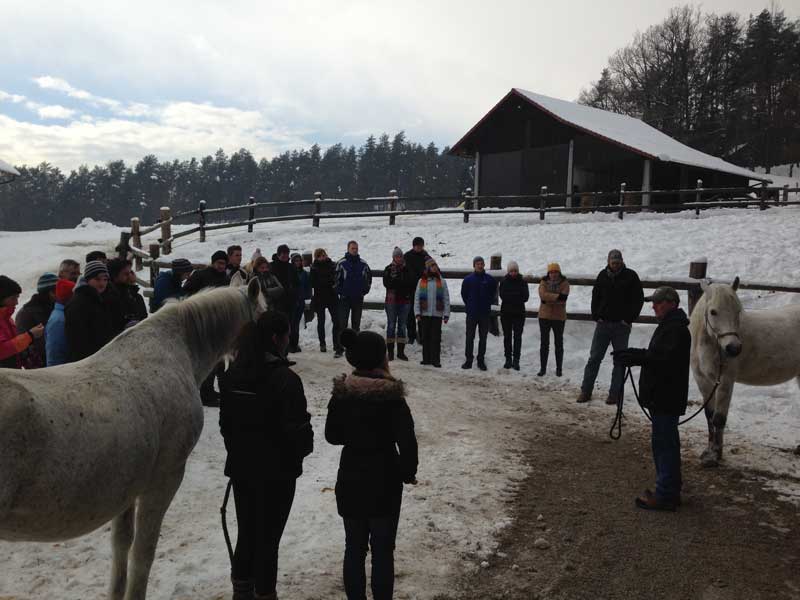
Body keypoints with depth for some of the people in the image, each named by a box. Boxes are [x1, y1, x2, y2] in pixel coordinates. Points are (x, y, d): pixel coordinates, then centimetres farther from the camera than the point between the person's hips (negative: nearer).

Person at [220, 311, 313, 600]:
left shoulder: (233, 374, 0)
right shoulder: (286, 379, -22)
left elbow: (226, 421, 9)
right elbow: (298, 427, -18)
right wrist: (304, 449, 2)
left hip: (240, 466, 6)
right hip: (277, 470, -6)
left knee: (247, 532, 20)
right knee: (268, 537, 8)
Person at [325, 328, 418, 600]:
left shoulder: (341, 393, -6)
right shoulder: (391, 395, -18)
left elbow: (332, 435, 5)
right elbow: (407, 442, -18)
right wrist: (407, 472, -1)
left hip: (350, 479, 4)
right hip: (384, 481, -4)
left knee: (354, 547, 16)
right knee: (382, 549, 10)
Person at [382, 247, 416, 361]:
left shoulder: (407, 269, 7)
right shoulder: (388, 269, 2)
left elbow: (412, 283, -2)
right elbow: (386, 283, -12)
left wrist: (395, 282, -10)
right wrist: (403, 283, -15)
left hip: (405, 301, 2)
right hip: (391, 301, -2)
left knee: (402, 326, 7)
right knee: (391, 325, 2)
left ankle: (401, 351, 14)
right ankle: (390, 351, 7)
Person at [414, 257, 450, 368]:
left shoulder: (442, 282, 4)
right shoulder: (422, 281, 6)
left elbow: (446, 299, 3)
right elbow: (416, 298, 4)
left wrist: (446, 314, -4)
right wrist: (417, 313, -5)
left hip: (437, 314, -1)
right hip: (424, 314, 1)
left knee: (436, 338, -1)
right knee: (425, 337, 7)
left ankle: (436, 360, 4)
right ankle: (426, 359, 16)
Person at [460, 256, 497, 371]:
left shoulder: (490, 279, 1)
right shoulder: (468, 279, -1)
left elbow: (494, 292, 12)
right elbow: (464, 293, 9)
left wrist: (488, 303, 5)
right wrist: (469, 305, 7)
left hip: (485, 313, 1)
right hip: (471, 313, -1)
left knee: (483, 338, 7)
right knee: (470, 337, 3)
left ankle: (481, 360, 15)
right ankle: (468, 360, 11)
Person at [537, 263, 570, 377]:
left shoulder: (564, 283, -3)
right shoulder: (544, 282, -1)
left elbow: (563, 299, -17)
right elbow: (543, 295, -19)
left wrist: (548, 299, -20)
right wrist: (557, 296, -25)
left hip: (559, 317, -1)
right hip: (544, 316, 1)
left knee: (559, 343, 8)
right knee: (544, 343, 7)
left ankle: (559, 369, 17)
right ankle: (543, 368, 15)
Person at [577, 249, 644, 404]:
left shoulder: (630, 276, -1)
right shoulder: (603, 275, 7)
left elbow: (639, 299, -1)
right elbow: (595, 297, 15)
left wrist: (629, 319, -7)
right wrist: (596, 316, 3)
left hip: (622, 326, -2)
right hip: (603, 323, 2)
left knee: (620, 361, 5)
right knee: (594, 358, 3)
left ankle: (615, 394, 12)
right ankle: (586, 391, 9)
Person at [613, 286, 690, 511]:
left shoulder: (676, 329, -18)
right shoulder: (669, 326, 17)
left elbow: (664, 359, -29)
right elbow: (656, 356, 20)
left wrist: (634, 357, -26)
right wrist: (633, 355, 5)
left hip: (666, 398, -11)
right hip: (662, 396, 11)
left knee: (664, 443, -6)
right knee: (667, 442, 18)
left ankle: (665, 495, 1)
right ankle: (670, 491, 29)